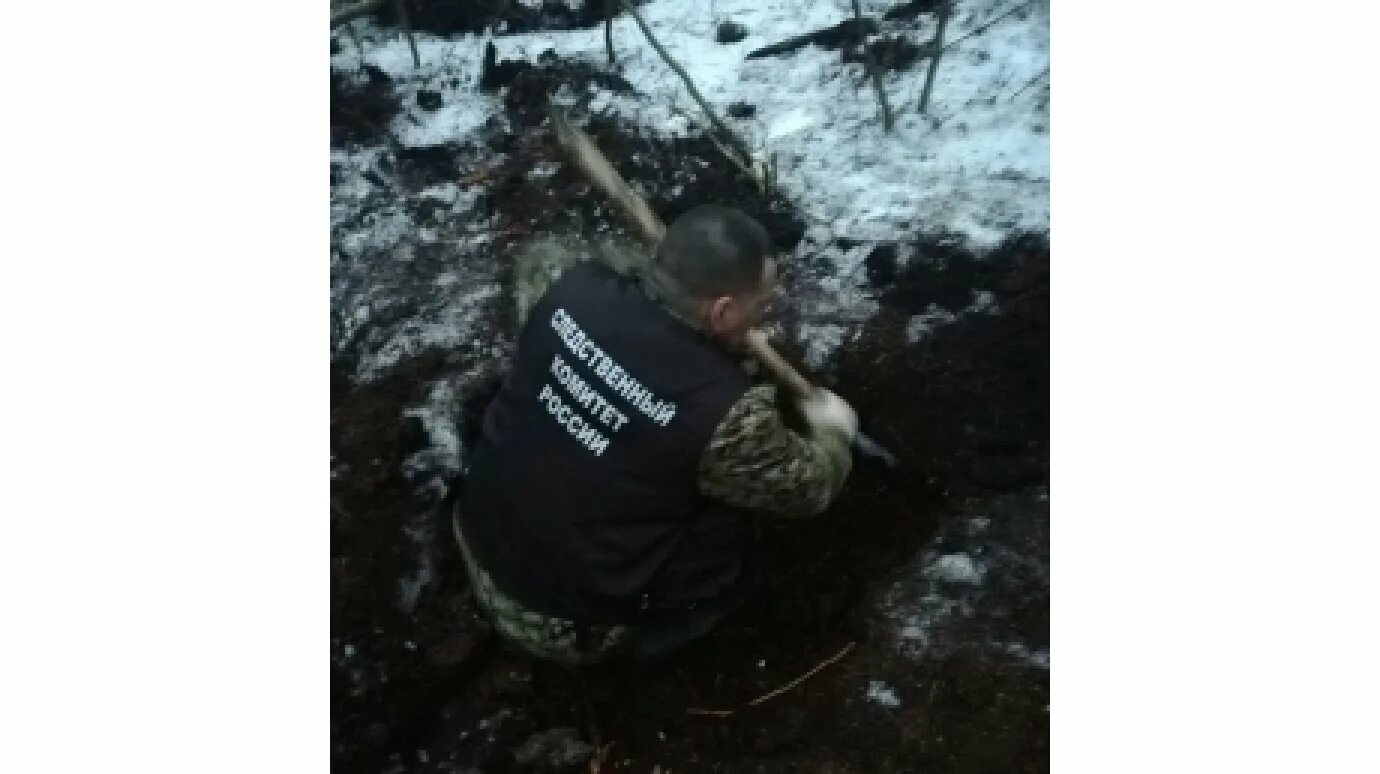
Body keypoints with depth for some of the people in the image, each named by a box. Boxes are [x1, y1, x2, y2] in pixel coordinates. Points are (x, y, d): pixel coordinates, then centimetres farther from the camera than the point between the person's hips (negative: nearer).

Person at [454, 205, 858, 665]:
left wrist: (641, 273, 12)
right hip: (568, 626, -5)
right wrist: (834, 429, 13)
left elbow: (538, 257, 12)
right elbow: (808, 487, -8)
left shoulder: (571, 286, -15)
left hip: (480, 551, 5)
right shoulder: (725, 411, -29)